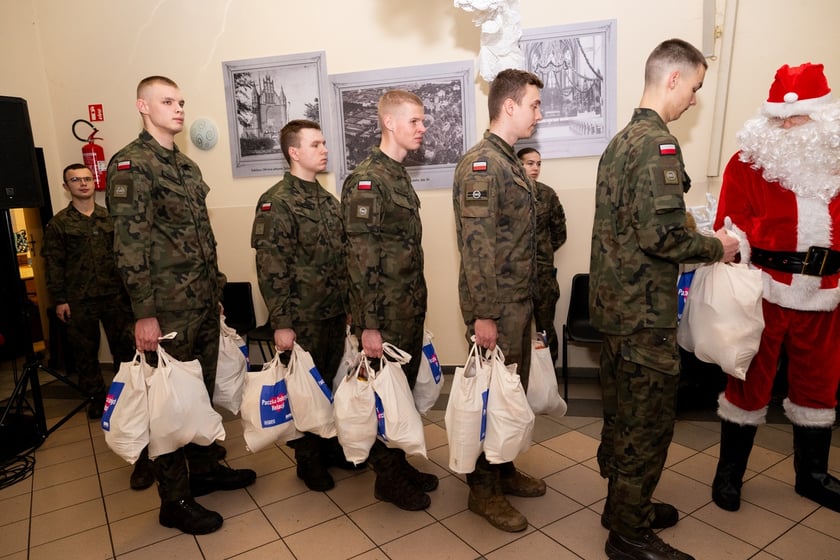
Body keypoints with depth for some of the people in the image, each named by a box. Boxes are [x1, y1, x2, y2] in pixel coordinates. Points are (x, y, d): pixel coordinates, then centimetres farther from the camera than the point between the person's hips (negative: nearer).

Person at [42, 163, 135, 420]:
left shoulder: (109, 217, 8)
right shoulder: (58, 223, 2)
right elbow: (54, 264, 0)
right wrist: (60, 300, -4)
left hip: (115, 295, 1)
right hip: (79, 300, -1)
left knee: (123, 345, 5)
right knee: (84, 350, 7)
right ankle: (96, 396, 21)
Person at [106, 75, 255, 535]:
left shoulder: (187, 166, 16)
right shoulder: (131, 164, -9)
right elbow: (130, 245, -16)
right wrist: (144, 313, -19)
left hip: (205, 303, 8)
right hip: (170, 309, -8)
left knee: (203, 390, 17)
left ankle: (204, 468, 34)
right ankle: (174, 501, 18)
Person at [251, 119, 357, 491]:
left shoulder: (328, 200, 11)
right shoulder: (276, 202, -11)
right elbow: (271, 269, -15)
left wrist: (348, 303, 14)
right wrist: (281, 323, -17)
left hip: (336, 312, 6)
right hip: (303, 318, -6)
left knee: (329, 382, 16)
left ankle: (329, 445, 34)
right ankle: (308, 460, 25)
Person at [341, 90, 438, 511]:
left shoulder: (399, 175, 13)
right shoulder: (366, 179, -14)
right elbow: (361, 259, -18)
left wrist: (419, 306, 18)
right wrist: (369, 324, -19)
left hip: (411, 309, 8)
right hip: (386, 315, -8)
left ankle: (399, 463, 34)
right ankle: (387, 478, 24)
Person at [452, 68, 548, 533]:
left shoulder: (510, 161, 14)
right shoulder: (481, 163, -15)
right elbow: (476, 245, -21)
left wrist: (527, 302, 18)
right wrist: (484, 314, -22)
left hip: (519, 302, 9)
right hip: (498, 306, -9)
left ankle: (503, 470, 35)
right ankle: (483, 489, 20)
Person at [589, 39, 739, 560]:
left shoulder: (621, 140, 14)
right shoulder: (658, 143, -16)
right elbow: (662, 234, -23)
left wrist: (701, 240, 17)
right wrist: (716, 248, -6)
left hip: (616, 303, 10)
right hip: (645, 311, -10)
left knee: (623, 413, 20)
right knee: (648, 422, 3)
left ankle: (624, 504, 37)